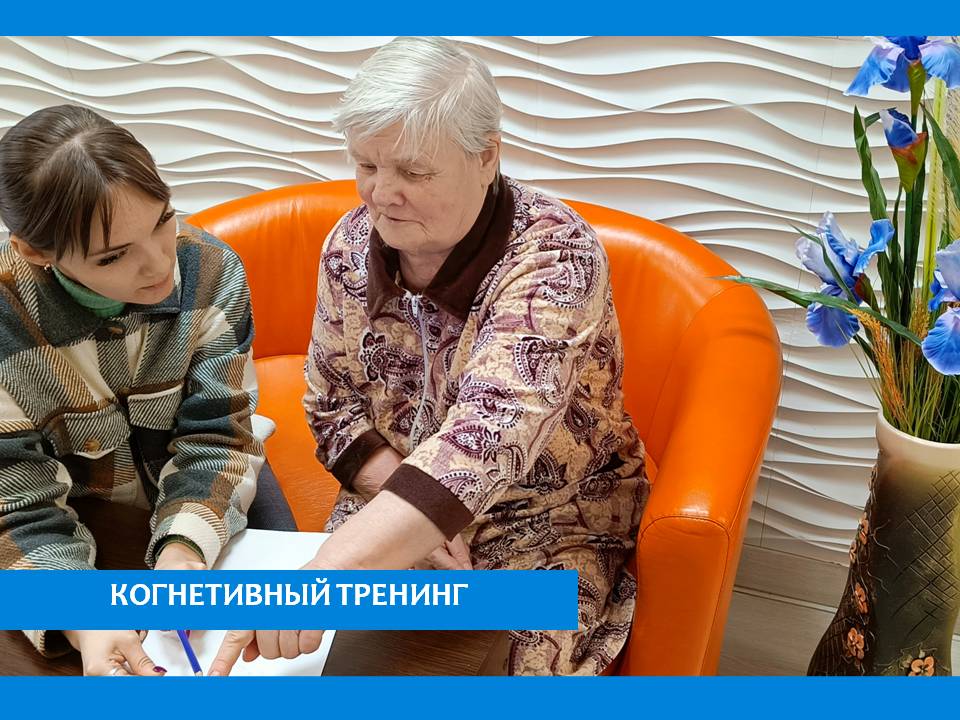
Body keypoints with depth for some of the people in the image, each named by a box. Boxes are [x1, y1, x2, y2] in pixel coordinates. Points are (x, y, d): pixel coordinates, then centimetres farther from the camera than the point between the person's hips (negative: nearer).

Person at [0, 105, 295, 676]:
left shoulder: (210, 271, -25)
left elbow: (215, 437, -20)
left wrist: (183, 545, -39)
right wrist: (81, 623, -43)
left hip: (205, 504, 2)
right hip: (78, 517, -1)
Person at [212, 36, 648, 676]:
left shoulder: (555, 255, -25)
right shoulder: (352, 243, -7)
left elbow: (489, 433, -38)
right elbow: (332, 405, 2)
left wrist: (323, 573, -49)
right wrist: (416, 510, -15)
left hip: (548, 523, -3)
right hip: (390, 511, 4)